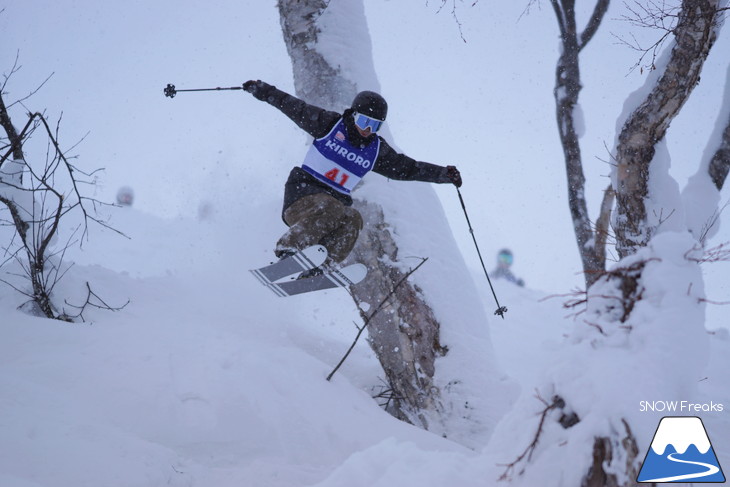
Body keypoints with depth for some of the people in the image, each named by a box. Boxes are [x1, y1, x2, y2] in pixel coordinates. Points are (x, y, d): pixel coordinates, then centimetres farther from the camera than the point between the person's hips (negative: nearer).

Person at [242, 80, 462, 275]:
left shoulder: (377, 150, 10)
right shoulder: (331, 124, 0)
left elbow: (407, 168, 13)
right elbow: (295, 107, 7)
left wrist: (444, 174, 4)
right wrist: (262, 90, 6)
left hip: (337, 200, 4)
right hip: (304, 189, -4)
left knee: (352, 219, -29)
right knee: (327, 209, -36)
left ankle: (321, 268, -35)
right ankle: (286, 250, -34)